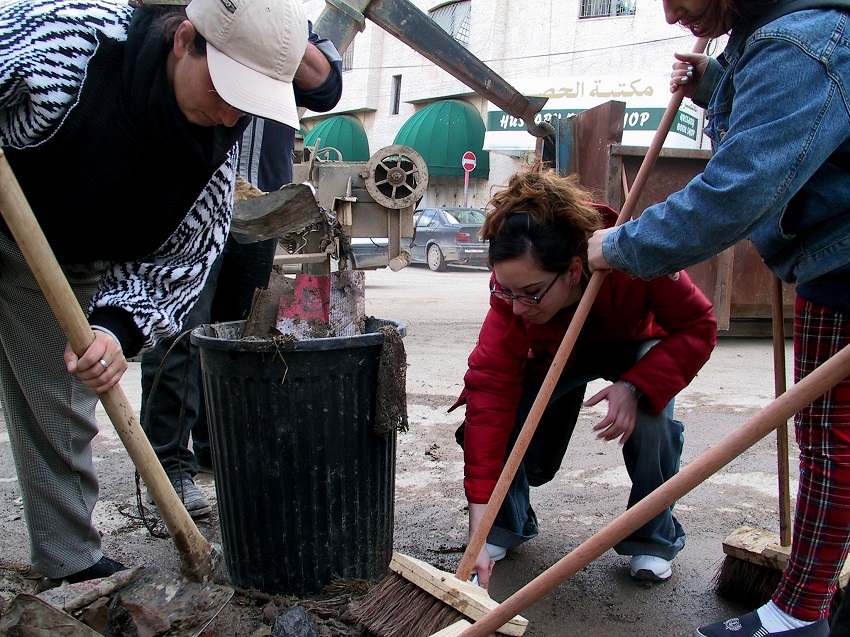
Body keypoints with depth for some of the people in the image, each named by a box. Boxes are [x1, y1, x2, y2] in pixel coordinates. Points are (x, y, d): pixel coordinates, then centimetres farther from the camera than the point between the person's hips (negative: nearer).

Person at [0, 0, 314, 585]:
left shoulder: (219, 146, -18)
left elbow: (170, 261, -14)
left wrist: (118, 328, -29)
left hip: (67, 260, 3)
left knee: (61, 408, 5)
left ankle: (72, 562, 19)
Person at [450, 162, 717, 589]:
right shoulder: (511, 290, -36)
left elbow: (696, 327, -26)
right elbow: (490, 390, -41)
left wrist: (634, 386, -45)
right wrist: (479, 528, -45)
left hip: (635, 346, -1)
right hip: (554, 355, 1)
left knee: (651, 419, -32)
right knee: (501, 425, -22)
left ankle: (652, 540, -5)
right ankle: (507, 526, 9)